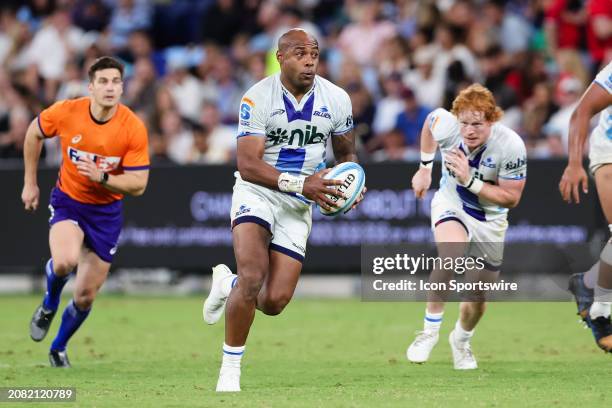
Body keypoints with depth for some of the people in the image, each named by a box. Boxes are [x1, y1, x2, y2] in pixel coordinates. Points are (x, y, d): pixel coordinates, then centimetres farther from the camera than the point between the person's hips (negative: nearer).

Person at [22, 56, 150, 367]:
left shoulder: (134, 128, -19)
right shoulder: (66, 112, -16)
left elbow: (138, 185, -16)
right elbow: (34, 134, 5)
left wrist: (102, 177, -32)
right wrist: (30, 183, 8)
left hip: (106, 210, 1)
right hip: (68, 200, -1)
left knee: (85, 296, 3)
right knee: (65, 262, -32)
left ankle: (59, 347, 33)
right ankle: (48, 306, 4)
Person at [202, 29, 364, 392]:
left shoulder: (336, 99, -3)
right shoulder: (258, 99, -15)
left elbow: (347, 152, 13)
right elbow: (248, 165, -20)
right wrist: (301, 184, -33)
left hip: (299, 205, 4)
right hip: (257, 191, -4)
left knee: (275, 301, -4)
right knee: (254, 276, -25)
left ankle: (228, 284, 32)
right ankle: (230, 368, -9)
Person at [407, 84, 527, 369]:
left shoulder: (511, 146, -28)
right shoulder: (445, 125, -24)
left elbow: (511, 198, -20)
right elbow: (429, 123, 2)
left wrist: (470, 180, -32)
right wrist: (425, 168, 8)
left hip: (490, 219, 1)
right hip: (451, 204, -1)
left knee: (479, 297, 10)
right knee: (452, 253, -35)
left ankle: (461, 340, 43)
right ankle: (430, 330, -21)